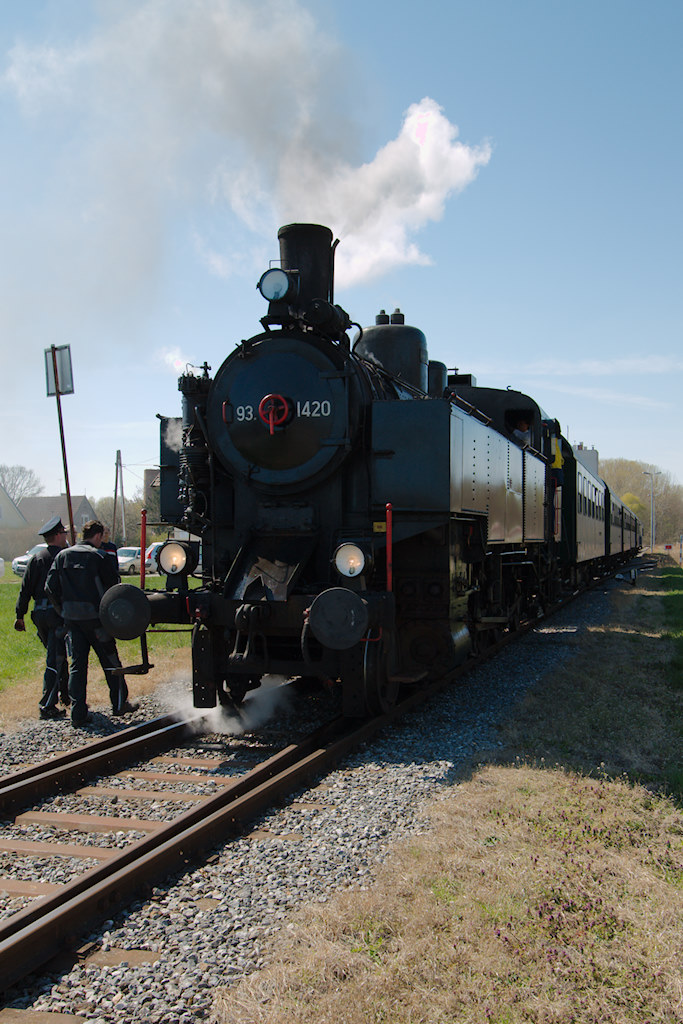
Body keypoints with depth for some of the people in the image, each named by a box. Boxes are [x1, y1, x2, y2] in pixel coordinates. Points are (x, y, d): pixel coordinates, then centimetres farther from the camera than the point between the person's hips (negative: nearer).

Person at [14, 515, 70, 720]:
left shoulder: (35, 559, 7)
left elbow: (25, 589, 6)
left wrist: (20, 615, 10)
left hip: (40, 614, 6)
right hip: (59, 613, -6)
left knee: (56, 655, 20)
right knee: (55, 659, -4)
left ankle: (65, 694, 31)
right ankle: (48, 706, -6)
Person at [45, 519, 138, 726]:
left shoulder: (62, 556, 7)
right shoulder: (100, 556, -8)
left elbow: (50, 587, 5)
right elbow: (114, 585, -6)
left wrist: (63, 611, 13)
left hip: (71, 617, 5)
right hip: (94, 616, -5)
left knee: (77, 663, 9)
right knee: (110, 660, 9)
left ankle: (78, 713, 7)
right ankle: (119, 704, 18)